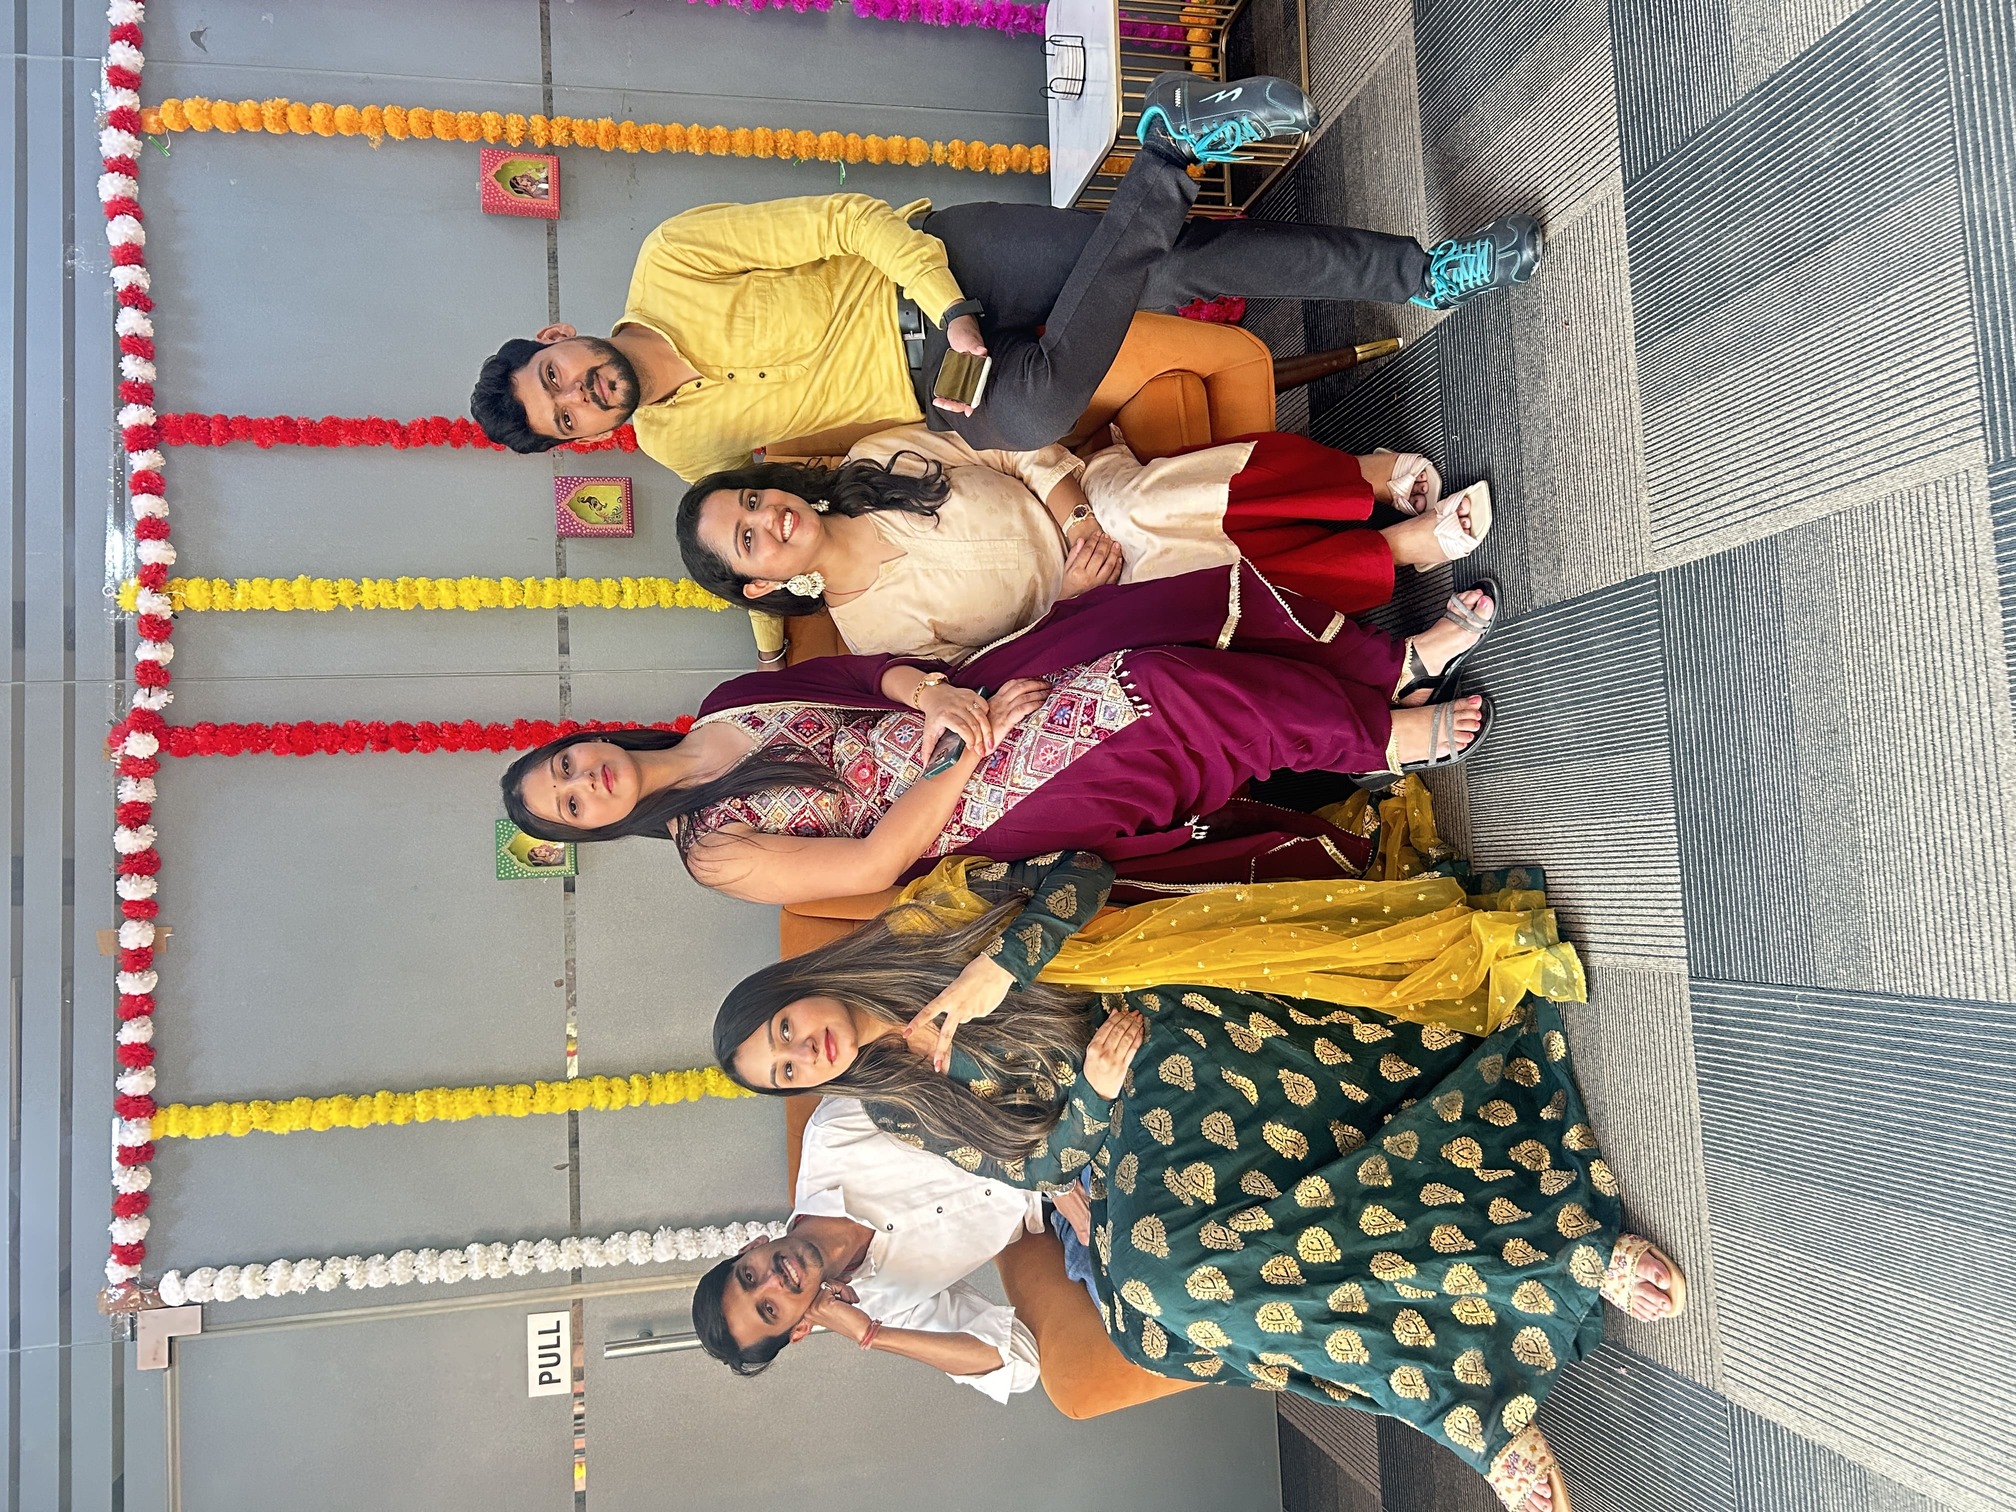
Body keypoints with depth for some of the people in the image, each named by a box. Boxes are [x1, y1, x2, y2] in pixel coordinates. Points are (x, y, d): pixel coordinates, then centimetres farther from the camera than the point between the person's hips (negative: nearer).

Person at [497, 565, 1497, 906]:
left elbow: (869, 671, 8)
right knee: (1158, 692, -28)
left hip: (980, 718, 6)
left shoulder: (726, 710, 13)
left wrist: (931, 693, -15)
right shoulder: (714, 853, -4)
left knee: (1184, 610, -14)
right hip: (985, 805, -6)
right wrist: (975, 742, -16)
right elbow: (874, 860, -13)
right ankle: (1384, 736, -8)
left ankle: (1395, 657, -3)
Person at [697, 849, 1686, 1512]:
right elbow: (1041, 1161, 9)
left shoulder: (924, 919, 8)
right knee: (1154, 1269, -25)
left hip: (1175, 1026, -3)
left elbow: (1079, 877, 0)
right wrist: (1095, 1092, -9)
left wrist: (994, 970, -10)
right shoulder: (904, 1108, 13)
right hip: (1115, 1135, 3)